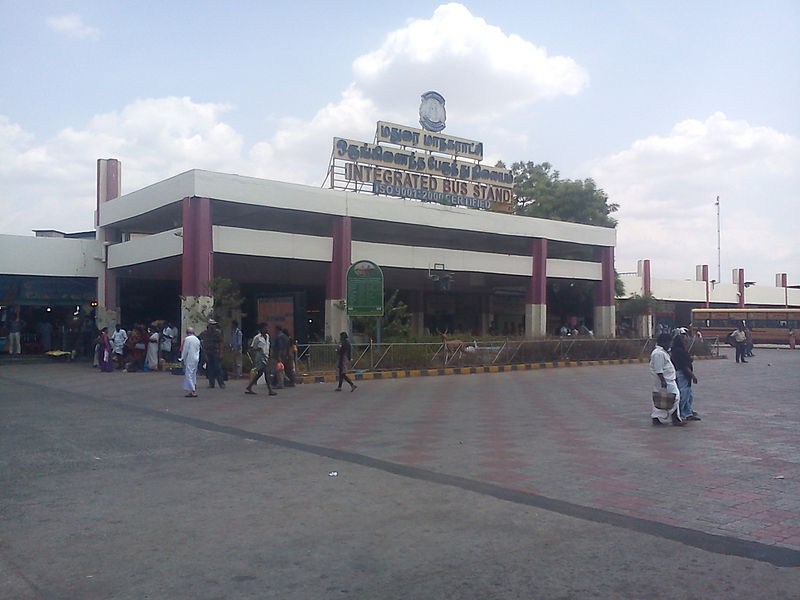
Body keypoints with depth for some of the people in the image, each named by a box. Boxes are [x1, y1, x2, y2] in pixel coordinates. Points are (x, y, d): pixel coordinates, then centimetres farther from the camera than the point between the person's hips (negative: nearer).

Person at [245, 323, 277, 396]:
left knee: (259, 373, 10)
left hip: (266, 357, 8)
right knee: (266, 373, -12)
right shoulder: (257, 337, -9)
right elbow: (252, 348, -5)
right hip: (260, 357, -8)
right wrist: (257, 349, -24)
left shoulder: (267, 336, 13)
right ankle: (270, 390, -11)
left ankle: (248, 388, 19)